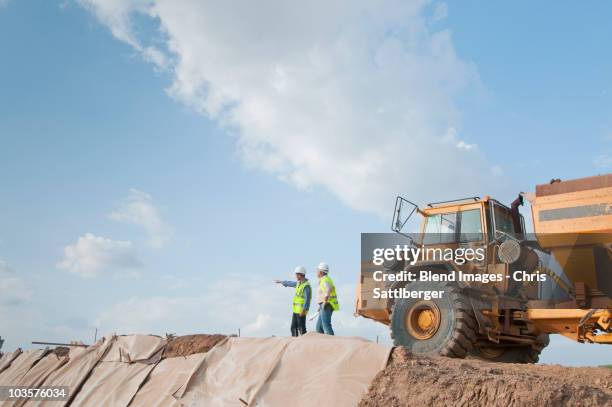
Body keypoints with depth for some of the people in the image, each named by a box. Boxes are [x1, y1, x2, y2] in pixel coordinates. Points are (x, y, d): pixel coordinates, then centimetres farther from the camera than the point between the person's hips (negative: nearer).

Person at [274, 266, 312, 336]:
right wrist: (281, 282, 42)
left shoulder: (306, 286, -18)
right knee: (293, 328, 10)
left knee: (301, 328, -6)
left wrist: (303, 310, -28)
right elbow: (291, 283, 30)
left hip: (301, 311, -9)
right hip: (295, 310, 9)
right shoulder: (299, 283, 11)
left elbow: (307, 299, -23)